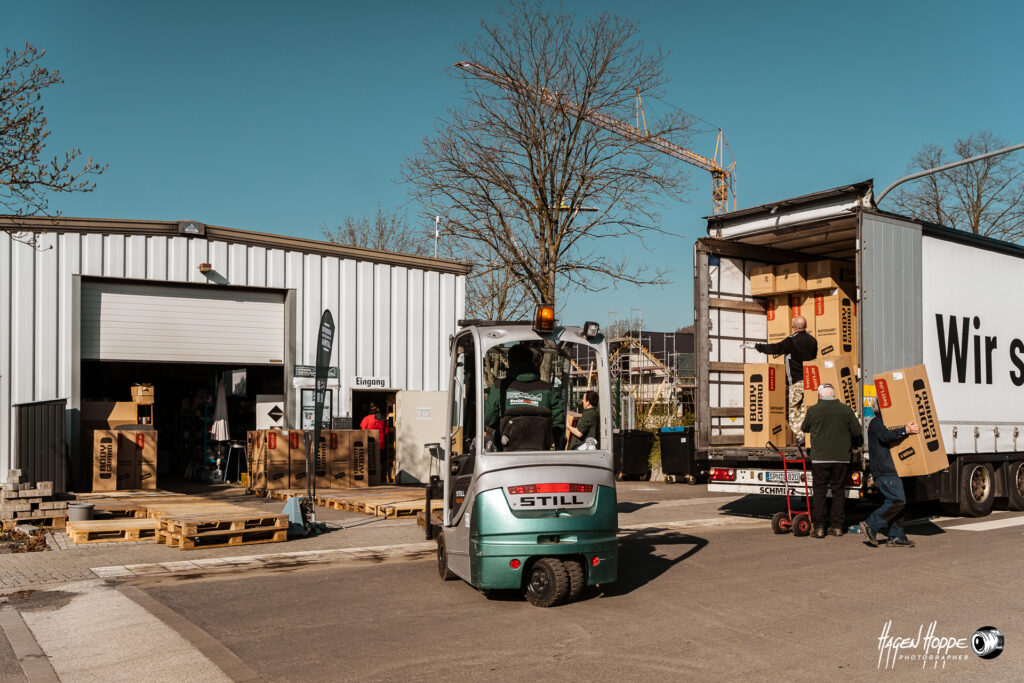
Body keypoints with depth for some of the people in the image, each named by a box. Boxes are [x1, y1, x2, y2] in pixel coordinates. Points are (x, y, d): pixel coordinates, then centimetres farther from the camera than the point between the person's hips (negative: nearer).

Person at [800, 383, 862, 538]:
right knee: (838, 491, 10)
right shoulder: (846, 410, 2)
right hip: (841, 457, 2)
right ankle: (837, 526, 12)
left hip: (820, 457, -2)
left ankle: (818, 527, 1)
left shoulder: (813, 410, -2)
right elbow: (857, 431, 4)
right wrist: (850, 443, 25)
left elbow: (804, 428, 13)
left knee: (819, 492, 3)